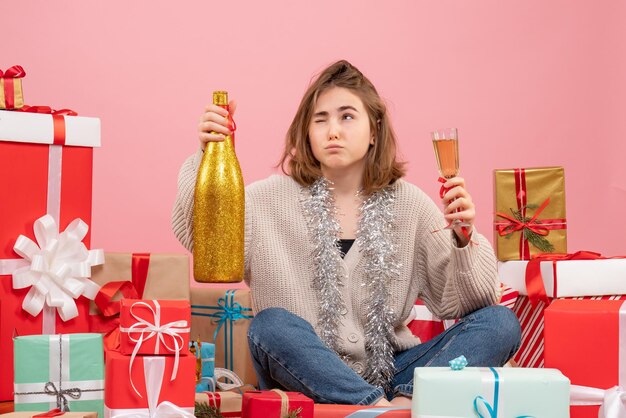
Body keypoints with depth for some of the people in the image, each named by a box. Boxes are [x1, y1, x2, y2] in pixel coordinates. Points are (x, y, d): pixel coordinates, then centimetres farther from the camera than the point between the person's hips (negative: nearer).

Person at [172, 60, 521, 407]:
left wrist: (464, 239, -17)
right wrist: (207, 156, -27)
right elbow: (196, 234, -15)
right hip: (306, 379, -2)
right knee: (272, 325, -32)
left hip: (390, 373, 2)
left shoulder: (407, 202, 4)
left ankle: (408, 401, -33)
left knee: (500, 322, -16)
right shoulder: (274, 198, 1)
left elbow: (460, 303, 1)